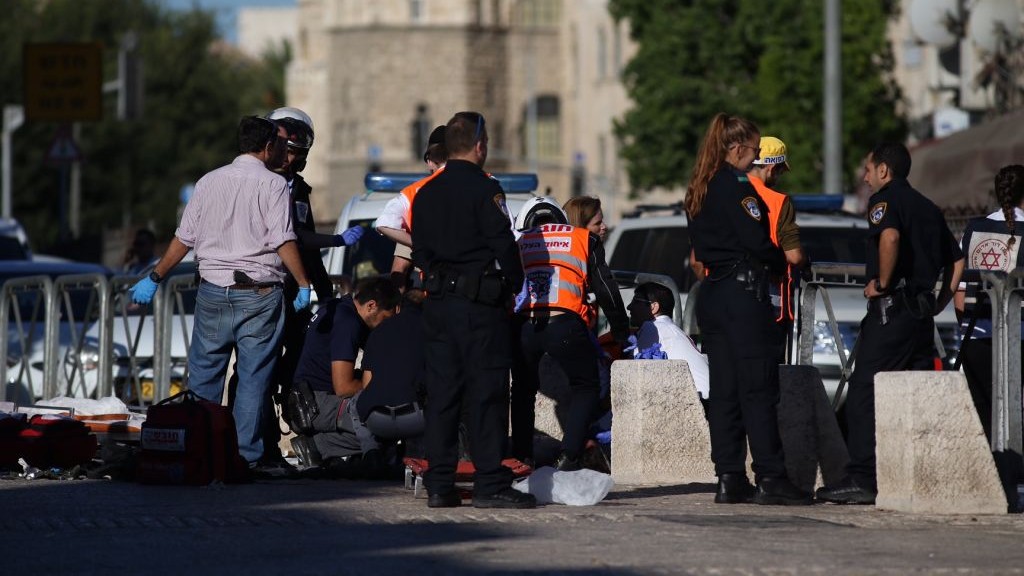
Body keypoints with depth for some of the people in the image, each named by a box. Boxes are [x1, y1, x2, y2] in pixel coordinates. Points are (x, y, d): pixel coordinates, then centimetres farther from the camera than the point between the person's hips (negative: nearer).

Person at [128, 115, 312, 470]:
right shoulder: (273, 184, -4)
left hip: (213, 292, 4)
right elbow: (284, 241, -12)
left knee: (204, 375, 10)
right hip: (259, 294, -4)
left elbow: (183, 240, 9)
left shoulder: (209, 181, 9)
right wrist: (304, 284, -6)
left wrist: (154, 278, 18)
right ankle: (246, 456, -1)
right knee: (253, 378, 1)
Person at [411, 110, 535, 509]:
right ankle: (490, 483, -6)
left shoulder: (426, 194, 12)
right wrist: (514, 282, 3)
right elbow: (504, 245, -12)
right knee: (486, 393, -5)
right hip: (479, 305, -7)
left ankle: (438, 484, 8)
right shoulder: (484, 189, -10)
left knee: (441, 392, 8)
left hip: (437, 302, 7)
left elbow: (420, 252, 14)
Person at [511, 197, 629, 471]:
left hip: (523, 326, 2)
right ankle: (569, 456, 0)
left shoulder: (519, 244, 24)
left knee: (524, 390, 23)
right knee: (586, 387, 14)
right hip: (564, 324, -2)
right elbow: (605, 289, 13)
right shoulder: (584, 239, 17)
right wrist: (621, 333, 20)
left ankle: (521, 458, 18)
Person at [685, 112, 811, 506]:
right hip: (743, 292, -9)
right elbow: (756, 241, -17)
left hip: (710, 294, 9)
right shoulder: (736, 185, -11)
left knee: (723, 392, 8)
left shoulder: (699, 190, 15)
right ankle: (770, 480, -8)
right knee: (759, 390, -7)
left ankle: (729, 479, 7)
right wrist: (782, 264, 2)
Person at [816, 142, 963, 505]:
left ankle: (861, 479, -14)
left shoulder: (885, 199, -4)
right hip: (922, 315, 8)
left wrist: (881, 283, -17)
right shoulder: (928, 207, 21)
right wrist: (938, 303, 23)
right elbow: (957, 260, 26)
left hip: (891, 310, -8)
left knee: (864, 394, -7)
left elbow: (890, 236, -27)